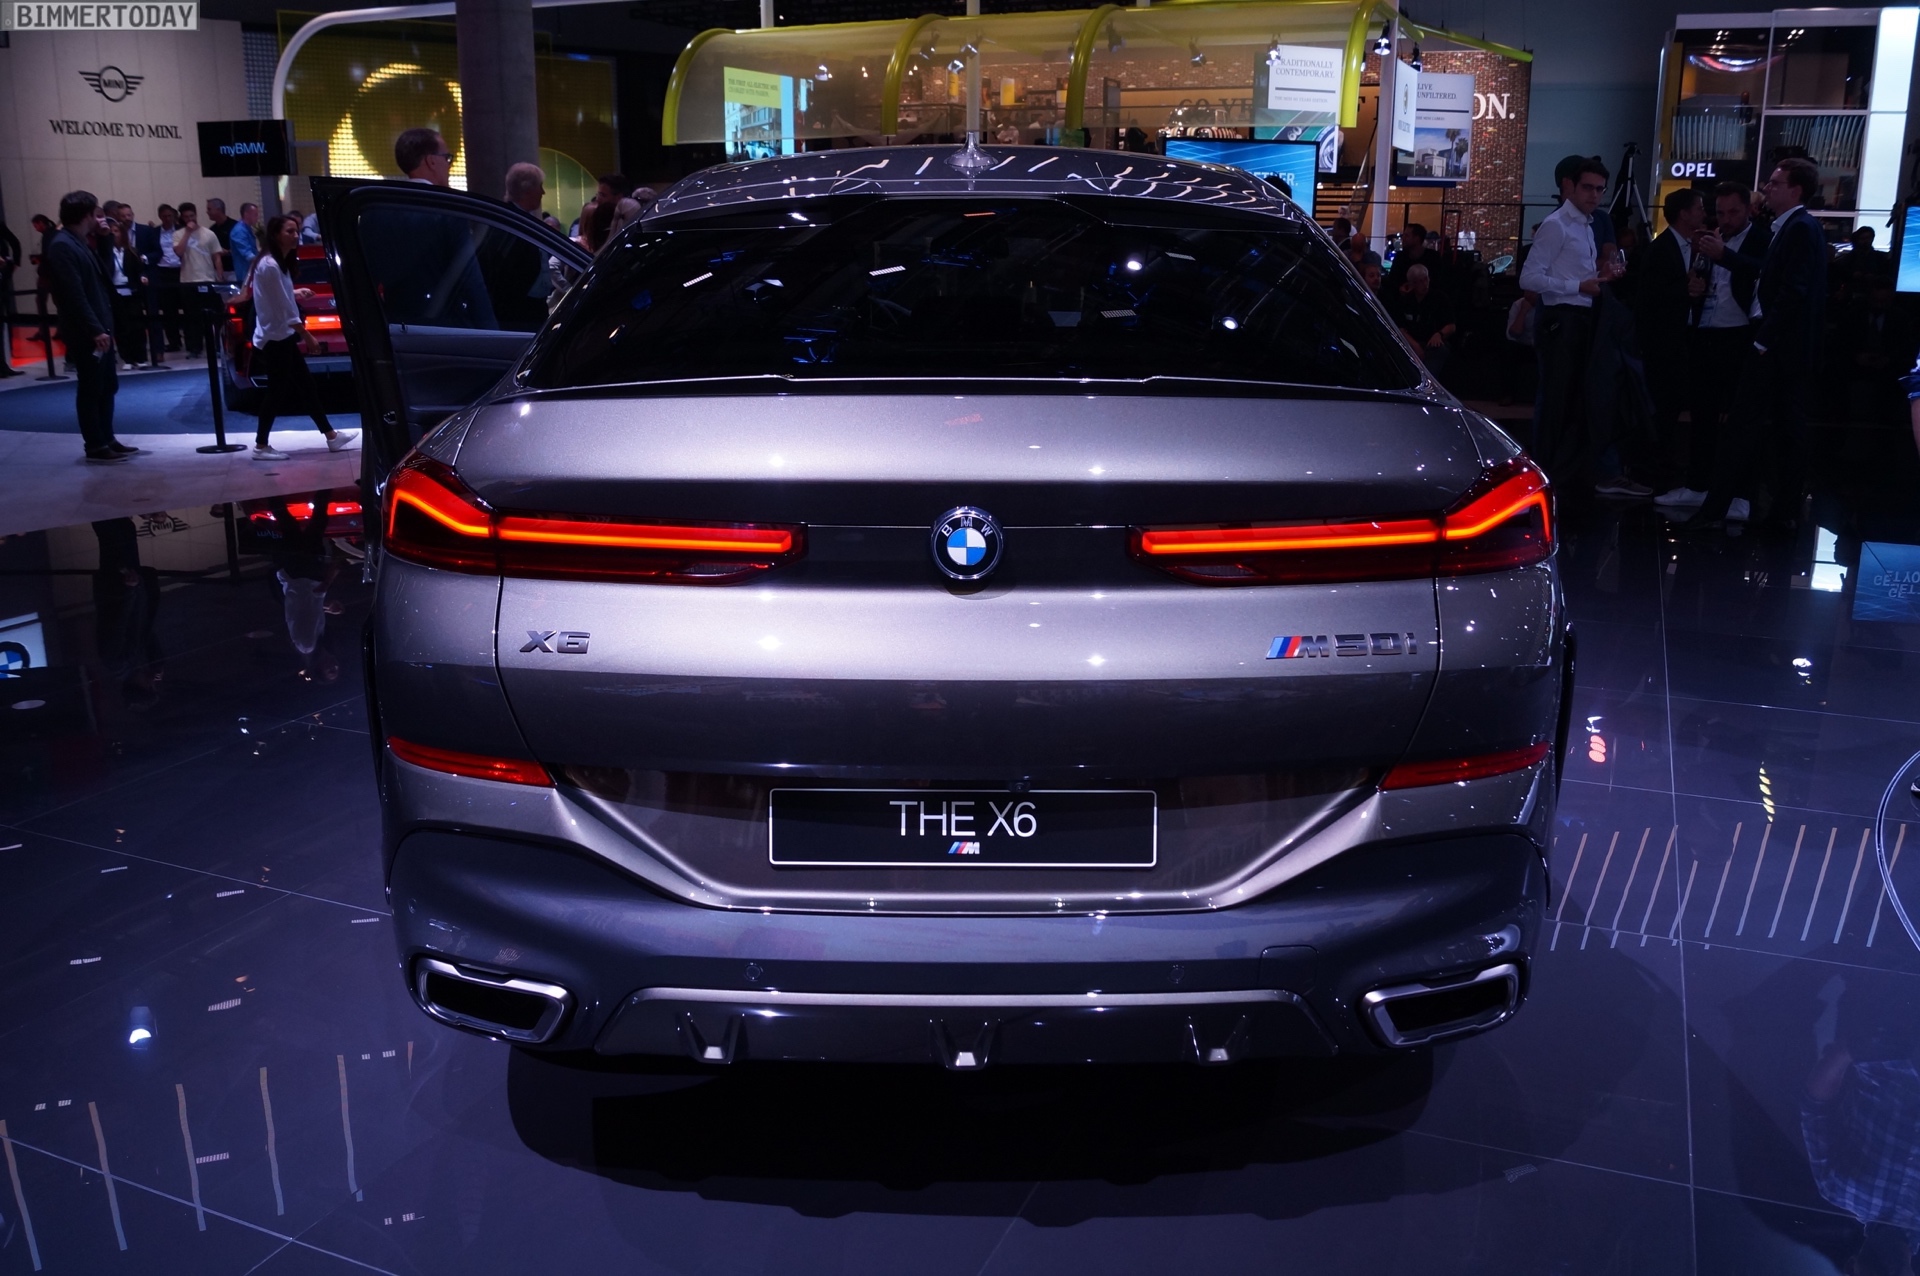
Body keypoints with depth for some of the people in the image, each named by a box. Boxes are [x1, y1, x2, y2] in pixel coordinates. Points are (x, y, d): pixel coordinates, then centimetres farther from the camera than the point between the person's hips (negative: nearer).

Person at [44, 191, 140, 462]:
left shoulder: (80, 243, 14)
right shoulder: (62, 246, -17)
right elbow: (74, 294, -23)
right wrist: (95, 330, -24)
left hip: (98, 328, 10)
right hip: (85, 332, -10)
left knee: (107, 386, 14)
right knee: (90, 389, -2)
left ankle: (107, 439, 22)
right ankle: (95, 446, 5)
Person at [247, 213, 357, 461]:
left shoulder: (279, 262, 10)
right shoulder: (270, 266, -21)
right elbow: (284, 309, -22)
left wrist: (295, 293, 6)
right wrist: (307, 337, -16)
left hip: (282, 336, 10)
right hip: (274, 338, -10)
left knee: (306, 385, 12)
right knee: (278, 392, -3)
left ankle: (331, 436, 18)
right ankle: (261, 446, 5)